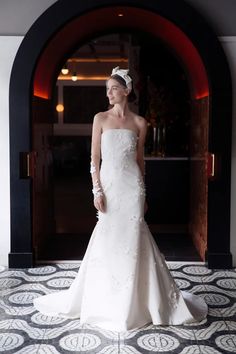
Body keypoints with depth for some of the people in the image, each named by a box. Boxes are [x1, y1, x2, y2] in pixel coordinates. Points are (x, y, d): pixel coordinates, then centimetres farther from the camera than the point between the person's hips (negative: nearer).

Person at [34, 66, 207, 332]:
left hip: (131, 185, 0)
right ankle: (108, 302, 21)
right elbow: (95, 158, 0)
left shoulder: (139, 122, 5)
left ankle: (134, 302, 15)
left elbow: (140, 159, 11)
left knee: (132, 238, 0)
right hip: (108, 183, 0)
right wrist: (97, 190, -8)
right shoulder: (100, 118, 3)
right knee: (108, 239, 4)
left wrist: (143, 191, 11)